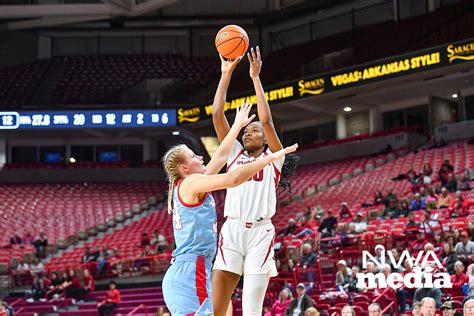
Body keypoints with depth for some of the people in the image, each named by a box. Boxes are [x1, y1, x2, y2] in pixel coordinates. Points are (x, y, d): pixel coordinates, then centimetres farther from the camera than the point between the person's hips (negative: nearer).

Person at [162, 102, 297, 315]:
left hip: (180, 273, 10)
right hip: (191, 272, -10)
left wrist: (237, 126, 37)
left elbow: (221, 157, 30)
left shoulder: (185, 187, 21)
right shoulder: (190, 183, -5)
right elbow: (232, 179, -17)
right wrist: (270, 158, -10)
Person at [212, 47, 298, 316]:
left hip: (260, 233, -2)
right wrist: (226, 74, 9)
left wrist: (255, 77, 0)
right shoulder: (234, 153, 19)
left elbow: (266, 120, -2)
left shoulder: (273, 158, 12)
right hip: (231, 232, 3)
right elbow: (217, 115, 12)